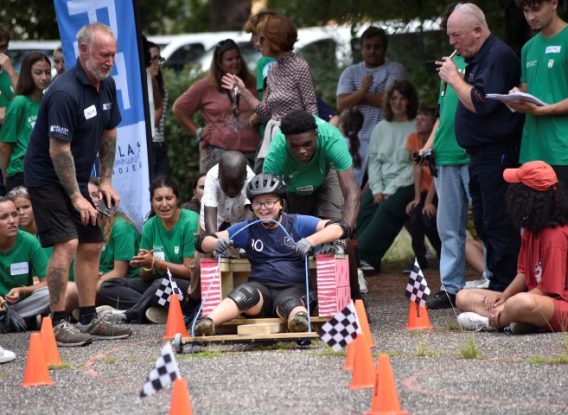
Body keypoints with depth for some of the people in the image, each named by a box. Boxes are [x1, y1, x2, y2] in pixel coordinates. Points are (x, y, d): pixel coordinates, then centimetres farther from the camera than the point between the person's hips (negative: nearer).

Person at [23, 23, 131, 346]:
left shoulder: (106, 85, 3)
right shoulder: (65, 93, -26)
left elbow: (109, 132, 15)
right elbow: (59, 150, -25)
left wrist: (106, 181, 10)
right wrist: (76, 197, -21)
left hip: (76, 178, 9)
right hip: (47, 177, -9)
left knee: (92, 245, 9)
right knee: (67, 244, -18)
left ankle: (89, 320, 17)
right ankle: (59, 324, -15)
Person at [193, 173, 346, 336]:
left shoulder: (297, 223, 7)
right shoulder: (247, 229, 13)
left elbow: (339, 228, -3)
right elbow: (203, 242, 13)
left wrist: (311, 241, -21)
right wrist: (217, 243, -13)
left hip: (292, 288, -1)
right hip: (261, 287, 2)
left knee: (288, 303, -36)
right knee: (246, 293, -32)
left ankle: (300, 319, -71)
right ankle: (207, 323, -56)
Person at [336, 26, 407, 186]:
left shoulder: (395, 69, 5)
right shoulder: (350, 72, 15)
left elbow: (389, 100, -10)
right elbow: (341, 105, 3)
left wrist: (356, 97, 1)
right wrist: (361, 90, -15)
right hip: (355, 140, 3)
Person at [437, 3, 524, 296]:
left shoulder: (498, 57, -13)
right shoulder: (477, 58, 18)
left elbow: (482, 103, -23)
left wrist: (454, 78, -11)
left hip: (497, 154, -11)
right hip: (480, 157, 11)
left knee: (499, 226, -9)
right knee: (484, 225, 13)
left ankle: (504, 291, -8)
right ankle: (495, 284, 18)